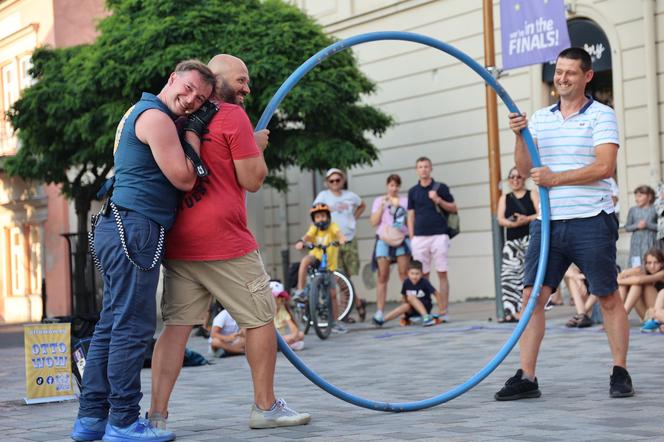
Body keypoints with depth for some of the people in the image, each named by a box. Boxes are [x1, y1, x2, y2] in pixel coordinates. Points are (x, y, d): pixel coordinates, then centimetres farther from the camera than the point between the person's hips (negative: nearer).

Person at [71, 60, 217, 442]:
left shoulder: (141, 113, 21)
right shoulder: (156, 117, -11)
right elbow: (183, 178, -12)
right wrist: (192, 132, -2)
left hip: (121, 229, 11)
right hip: (135, 229, -11)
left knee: (113, 324, 11)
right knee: (133, 327, -8)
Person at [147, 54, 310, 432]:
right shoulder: (233, 116, -8)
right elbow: (252, 180, -9)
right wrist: (259, 146, 8)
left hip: (177, 243, 7)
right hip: (224, 244, -7)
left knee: (177, 326, 4)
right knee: (260, 319, 8)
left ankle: (157, 414, -4)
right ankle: (266, 407, 15)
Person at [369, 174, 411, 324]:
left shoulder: (405, 201, 13)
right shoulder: (379, 201, 13)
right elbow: (374, 222, 3)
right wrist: (382, 205, -5)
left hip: (401, 239, 0)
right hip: (384, 240, 0)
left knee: (405, 274, -8)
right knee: (383, 276, -5)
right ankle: (379, 312, -5)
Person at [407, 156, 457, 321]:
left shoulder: (440, 188, 6)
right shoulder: (413, 191, 13)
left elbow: (453, 208, 7)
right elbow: (411, 215, 14)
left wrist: (438, 200, -10)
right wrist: (411, 238, 6)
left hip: (439, 235, -2)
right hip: (419, 237, 2)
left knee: (442, 274, -2)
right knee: (422, 275, 1)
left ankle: (443, 312, 0)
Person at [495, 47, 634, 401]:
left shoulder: (601, 116, -1)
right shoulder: (540, 118, 15)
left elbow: (605, 166, -13)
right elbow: (525, 169, 9)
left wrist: (556, 179, -17)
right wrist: (520, 136, -8)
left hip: (591, 222, -5)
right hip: (548, 223, 5)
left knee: (608, 298, 3)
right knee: (532, 296, -2)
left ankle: (620, 373, 13)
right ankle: (526, 377, 0)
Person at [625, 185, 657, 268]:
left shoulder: (655, 210, 0)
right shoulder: (633, 210, 7)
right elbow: (627, 227, 8)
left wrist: (647, 225, -15)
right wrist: (637, 226, -9)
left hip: (650, 243, -1)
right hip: (637, 243, 1)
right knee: (636, 266, -3)